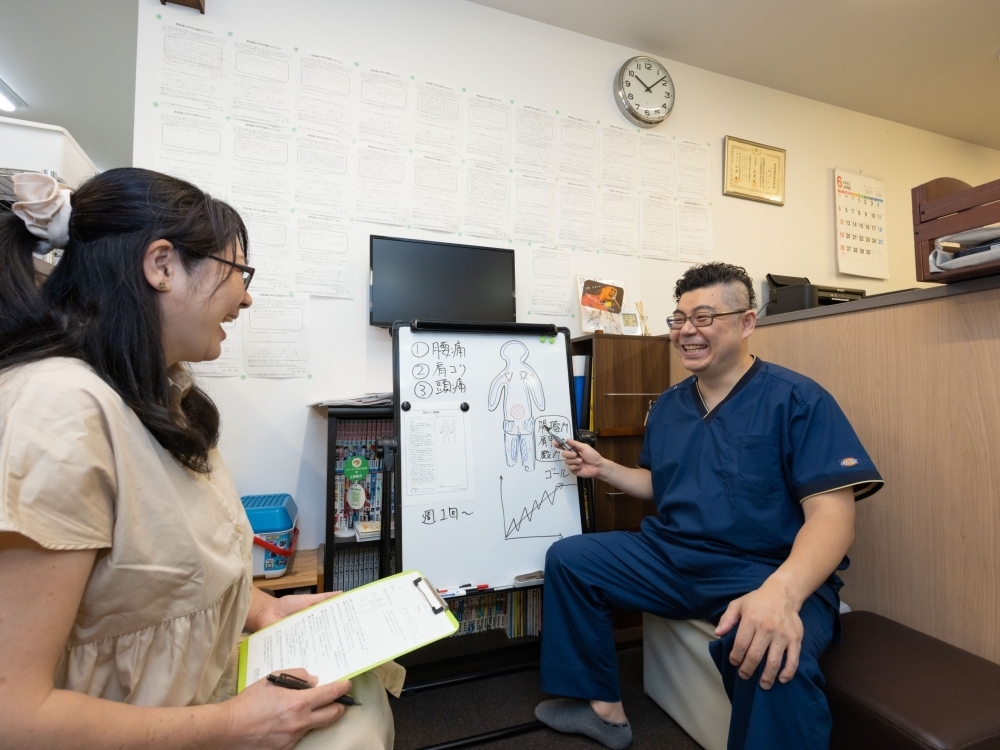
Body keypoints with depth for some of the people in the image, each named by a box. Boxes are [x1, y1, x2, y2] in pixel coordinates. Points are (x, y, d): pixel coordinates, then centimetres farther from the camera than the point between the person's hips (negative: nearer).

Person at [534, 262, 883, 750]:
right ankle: (604, 708, 13)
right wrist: (602, 467, 4)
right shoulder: (668, 406, 10)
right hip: (670, 555, 7)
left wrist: (781, 592, -36)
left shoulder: (797, 400, -10)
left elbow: (832, 516, -18)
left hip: (767, 571, -6)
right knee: (566, 559, 1)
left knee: (770, 659, -40)